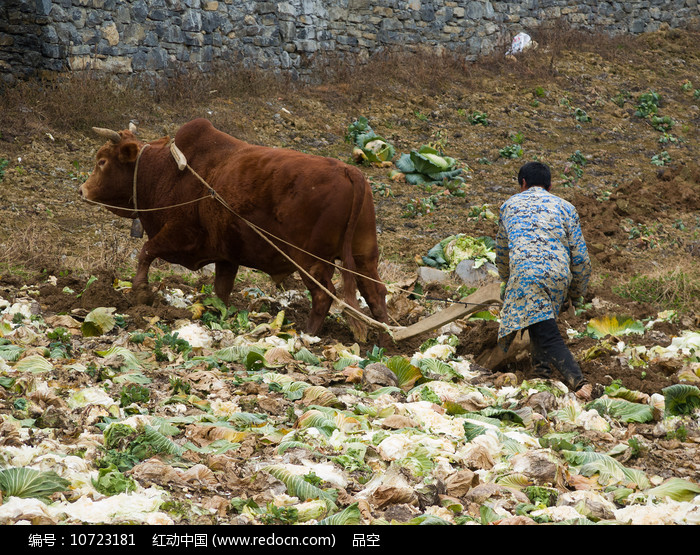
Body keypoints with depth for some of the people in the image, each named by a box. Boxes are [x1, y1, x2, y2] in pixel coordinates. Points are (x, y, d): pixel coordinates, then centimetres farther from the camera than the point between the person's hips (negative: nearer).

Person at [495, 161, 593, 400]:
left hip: (525, 271, -3)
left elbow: (502, 254, 38)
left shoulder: (510, 205, 26)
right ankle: (542, 369, 27)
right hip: (560, 275, 4)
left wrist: (507, 280, 57)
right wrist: (576, 292, 33)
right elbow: (580, 257, 17)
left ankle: (578, 382, -32)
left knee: (546, 334, -14)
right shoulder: (565, 207, 24)